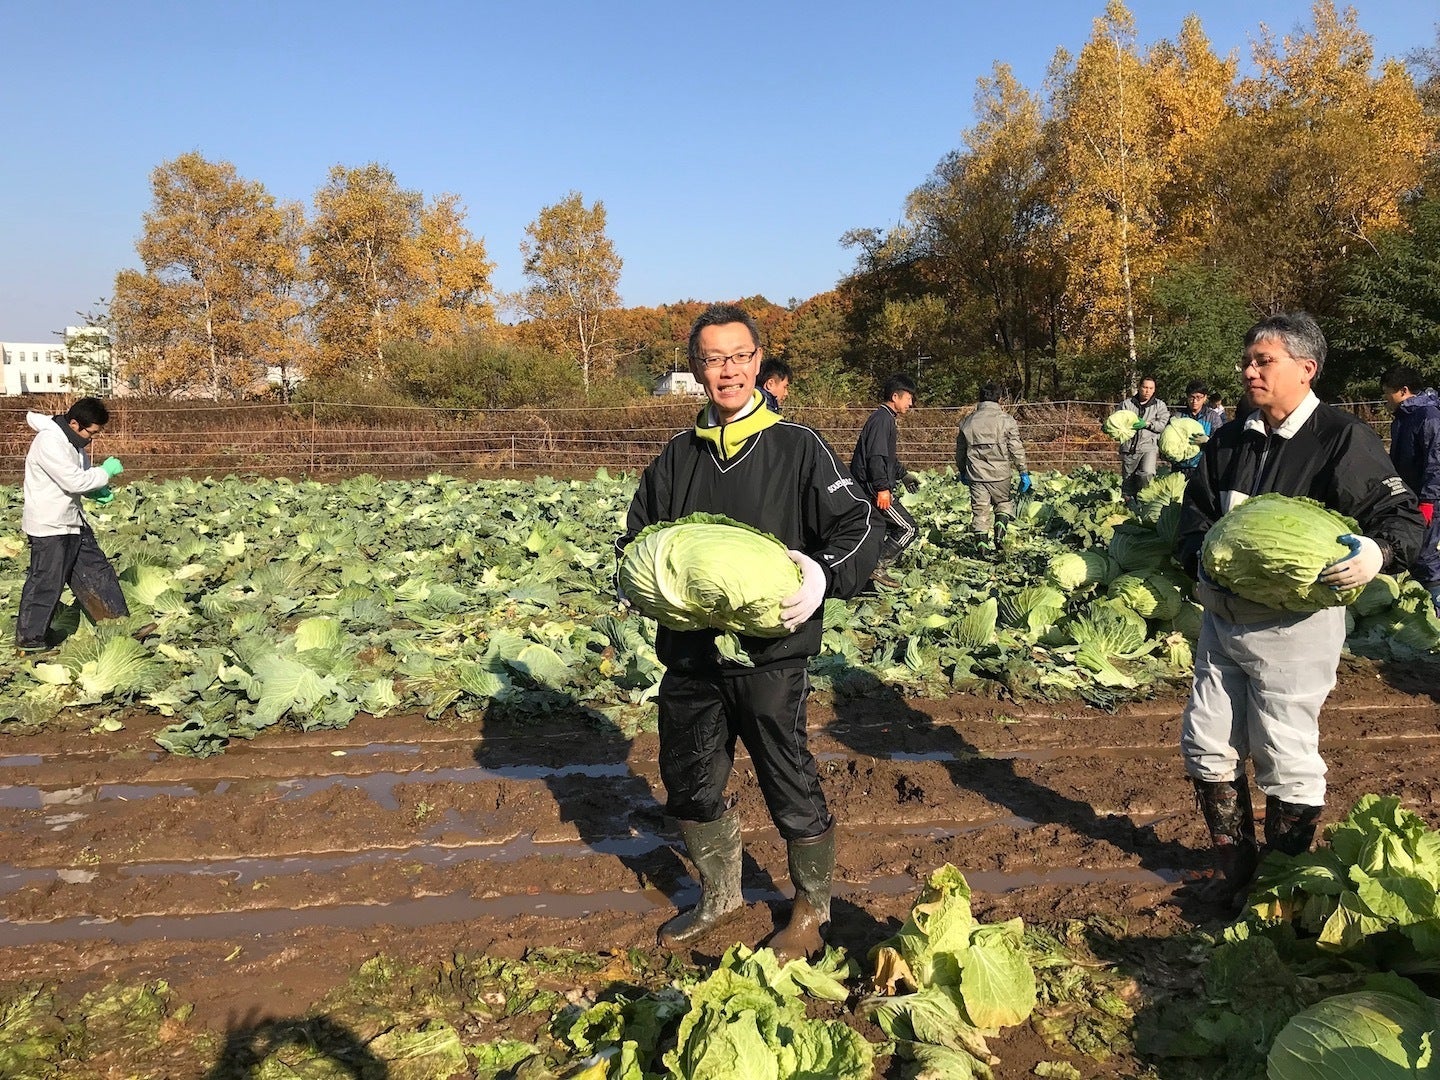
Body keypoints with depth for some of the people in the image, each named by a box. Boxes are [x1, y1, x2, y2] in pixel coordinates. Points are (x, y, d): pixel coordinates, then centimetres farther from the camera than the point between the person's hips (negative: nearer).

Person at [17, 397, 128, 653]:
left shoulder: (74, 440, 8)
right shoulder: (49, 442, -22)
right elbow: (74, 481, -28)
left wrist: (97, 491, -1)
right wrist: (106, 471, -16)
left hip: (73, 521, 9)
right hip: (49, 526, -9)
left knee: (97, 572, 13)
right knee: (46, 583, 0)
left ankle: (119, 623, 21)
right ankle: (29, 638, 13)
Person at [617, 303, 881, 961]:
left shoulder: (796, 447, -4)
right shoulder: (677, 457, 9)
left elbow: (858, 530, -8)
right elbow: (638, 534, 18)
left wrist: (822, 574, -26)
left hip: (771, 654, -5)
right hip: (690, 655, 5)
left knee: (791, 789, 5)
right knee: (690, 787, 17)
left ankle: (812, 911, 30)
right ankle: (720, 898, 40)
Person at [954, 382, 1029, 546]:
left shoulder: (968, 421, 6)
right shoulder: (1006, 420, -4)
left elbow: (960, 449, 14)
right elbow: (1016, 448, -6)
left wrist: (962, 471, 28)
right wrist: (1023, 472, 0)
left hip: (975, 475, 2)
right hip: (999, 474, -2)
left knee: (979, 510, 8)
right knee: (1004, 503, 19)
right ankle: (999, 534, -1)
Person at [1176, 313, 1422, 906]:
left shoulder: (1343, 437, -9)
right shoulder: (1228, 441, 9)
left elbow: (1404, 513, -9)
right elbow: (1194, 515, 14)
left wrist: (1377, 553, -30)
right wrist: (1203, 558, -6)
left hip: (1294, 627, -6)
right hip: (1223, 620, 6)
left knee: (1286, 759, 4)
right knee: (1207, 747, 11)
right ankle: (1236, 869, 30)